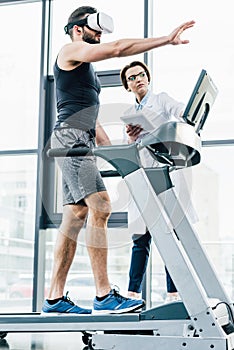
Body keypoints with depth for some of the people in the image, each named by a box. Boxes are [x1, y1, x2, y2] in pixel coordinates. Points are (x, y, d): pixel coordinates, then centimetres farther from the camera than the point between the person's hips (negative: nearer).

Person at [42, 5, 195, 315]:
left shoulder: (86, 68, 29)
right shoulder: (71, 51, 1)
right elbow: (119, 48, -12)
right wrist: (167, 39, -12)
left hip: (82, 143, 10)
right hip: (70, 138, -10)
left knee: (76, 217, 4)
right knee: (100, 208, -19)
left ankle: (55, 298, 4)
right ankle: (104, 295, -21)